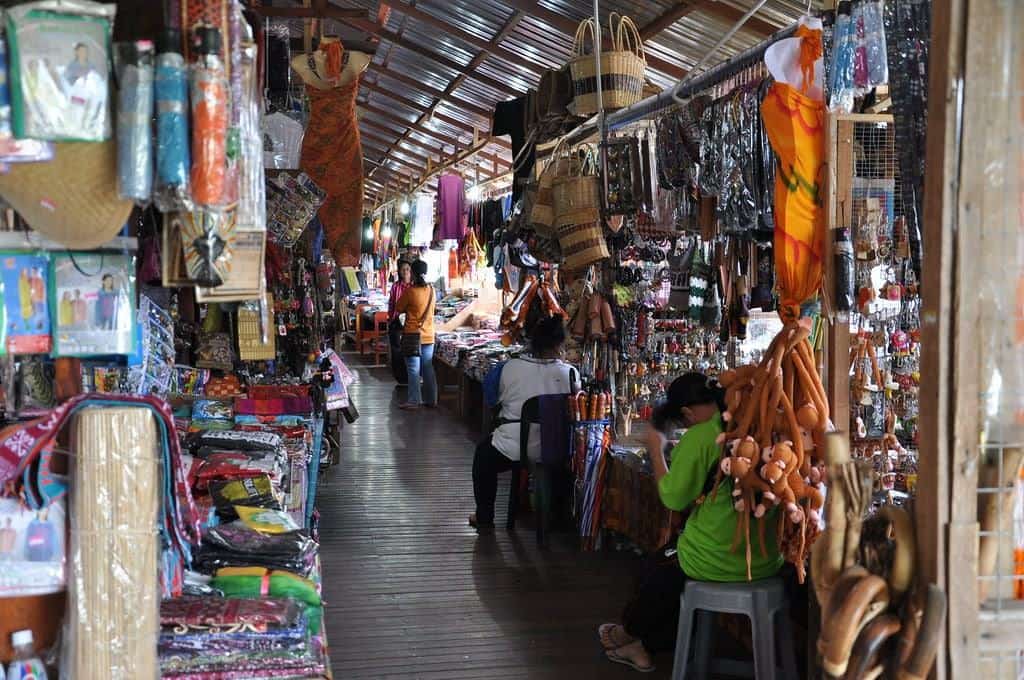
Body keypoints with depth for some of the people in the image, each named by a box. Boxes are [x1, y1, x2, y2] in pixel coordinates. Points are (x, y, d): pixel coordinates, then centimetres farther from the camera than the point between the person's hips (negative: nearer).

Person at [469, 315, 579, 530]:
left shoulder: (510, 367, -9)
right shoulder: (569, 373, -10)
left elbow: (499, 400, 5)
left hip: (512, 448, -1)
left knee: (483, 453, 30)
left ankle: (484, 517, 34)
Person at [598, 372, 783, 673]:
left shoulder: (699, 437, -16)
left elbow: (673, 498, -10)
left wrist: (656, 450, 1)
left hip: (718, 562, -6)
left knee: (664, 575, 24)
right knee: (676, 566, 28)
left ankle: (629, 630, 48)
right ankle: (646, 645, 40)